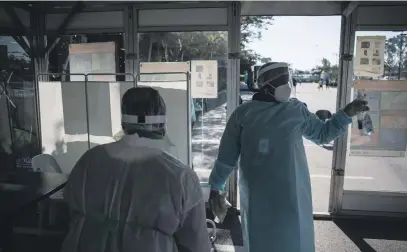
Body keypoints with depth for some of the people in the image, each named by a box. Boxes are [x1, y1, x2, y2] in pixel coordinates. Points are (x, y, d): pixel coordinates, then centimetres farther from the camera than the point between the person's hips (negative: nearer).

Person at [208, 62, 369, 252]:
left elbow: (323, 133, 15)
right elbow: (227, 154, 1)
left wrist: (347, 113, 2)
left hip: (292, 195, 2)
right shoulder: (243, 113, -5)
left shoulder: (297, 110, 2)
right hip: (258, 196, -2)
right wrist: (216, 186, 7)